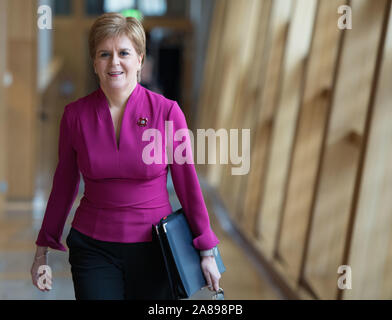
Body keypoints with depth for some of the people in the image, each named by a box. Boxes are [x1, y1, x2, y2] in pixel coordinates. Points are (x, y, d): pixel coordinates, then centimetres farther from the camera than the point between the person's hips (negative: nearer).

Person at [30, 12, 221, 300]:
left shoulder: (167, 112, -8)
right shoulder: (75, 114, -4)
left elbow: (188, 184, -2)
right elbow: (64, 185, 7)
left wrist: (207, 252, 0)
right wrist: (42, 249, 12)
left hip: (154, 248, 0)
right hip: (93, 249, 1)